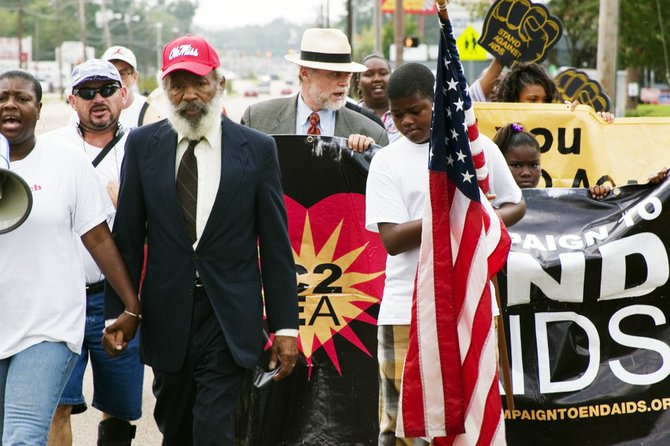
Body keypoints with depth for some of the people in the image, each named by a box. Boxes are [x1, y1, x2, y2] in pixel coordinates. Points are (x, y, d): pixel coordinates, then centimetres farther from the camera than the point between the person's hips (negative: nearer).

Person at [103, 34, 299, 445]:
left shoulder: (257, 148, -1)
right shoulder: (142, 144, 4)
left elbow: (276, 245, 0)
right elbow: (127, 236, 6)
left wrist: (285, 325, -2)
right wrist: (117, 311, 0)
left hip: (228, 318, -2)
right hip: (166, 315, 3)